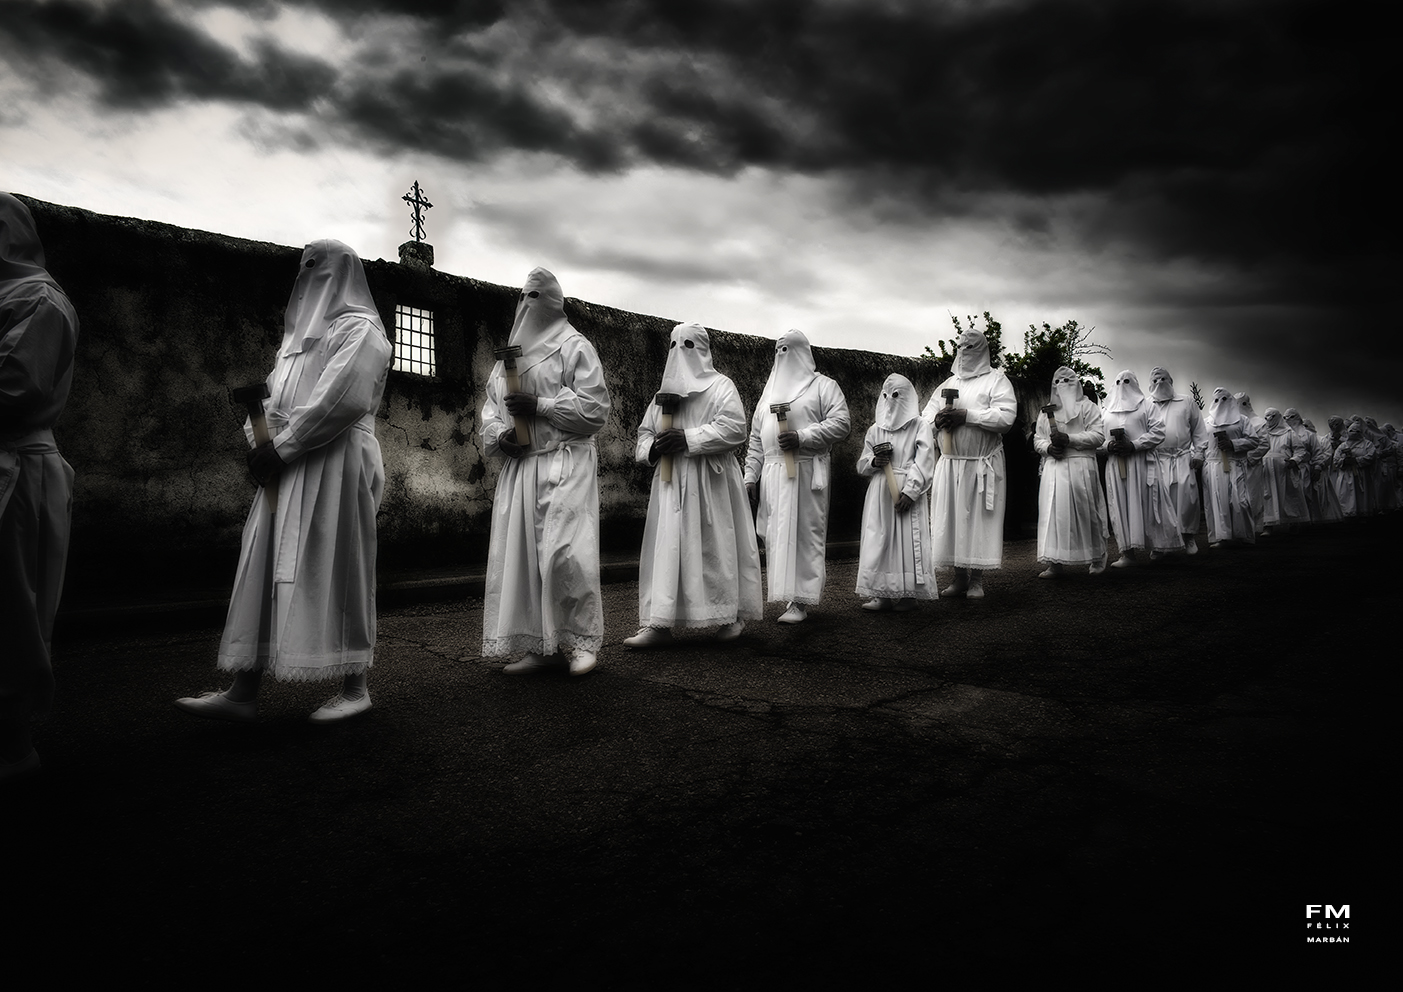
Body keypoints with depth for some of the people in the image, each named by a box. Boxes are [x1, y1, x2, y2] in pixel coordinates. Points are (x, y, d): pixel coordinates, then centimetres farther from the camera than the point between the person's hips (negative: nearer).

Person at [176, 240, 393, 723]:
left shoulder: (358, 328, -3)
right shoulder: (301, 332, 25)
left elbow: (341, 400, -16)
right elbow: (274, 395, 21)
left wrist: (280, 447, -14)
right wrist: (259, 442, 1)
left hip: (335, 464, -8)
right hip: (287, 467, 8)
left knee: (336, 569, -5)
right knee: (266, 567, 3)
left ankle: (354, 688, 5)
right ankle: (243, 692, 7)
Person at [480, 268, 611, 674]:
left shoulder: (575, 347, 3)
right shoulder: (510, 355, 22)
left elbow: (595, 409, -7)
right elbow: (490, 408, 21)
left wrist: (539, 405, -13)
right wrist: (499, 435, -1)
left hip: (565, 462, -6)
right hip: (518, 466, 6)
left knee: (564, 552, -14)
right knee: (520, 554, 3)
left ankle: (583, 641, 0)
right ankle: (539, 646, 10)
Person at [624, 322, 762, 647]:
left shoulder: (721, 386, 1)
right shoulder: (664, 392, 19)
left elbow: (734, 428, -13)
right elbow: (645, 430, 21)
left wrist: (688, 438, -19)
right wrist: (651, 448, -3)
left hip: (711, 482, -5)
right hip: (670, 481, 5)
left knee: (716, 546, 0)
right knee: (667, 547, -2)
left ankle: (731, 615, 16)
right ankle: (659, 623, -2)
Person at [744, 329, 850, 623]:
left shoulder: (823, 385, 7)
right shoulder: (770, 391, 23)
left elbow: (841, 423, -7)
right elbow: (756, 438, 20)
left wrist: (801, 437, -16)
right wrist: (751, 475, 10)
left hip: (806, 472, -5)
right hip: (772, 475, 6)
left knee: (804, 533, -7)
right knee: (776, 535, 2)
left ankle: (800, 601, -5)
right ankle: (785, 594, 10)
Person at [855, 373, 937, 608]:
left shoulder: (920, 427, 3)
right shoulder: (875, 430, 15)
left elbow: (924, 464, -6)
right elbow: (861, 464, 16)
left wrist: (909, 492, -16)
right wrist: (874, 462, -7)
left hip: (907, 493, -4)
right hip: (879, 491, 4)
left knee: (908, 541, -5)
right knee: (878, 540, 1)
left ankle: (909, 595, 4)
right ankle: (883, 594, 7)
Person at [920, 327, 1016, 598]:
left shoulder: (996, 380, 1)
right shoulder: (948, 384, 18)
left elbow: (1006, 417, -13)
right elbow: (926, 415, 16)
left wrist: (966, 415, -18)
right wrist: (938, 419, -8)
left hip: (982, 464, -4)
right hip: (949, 462, 5)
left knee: (979, 519, -2)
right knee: (952, 519, 3)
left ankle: (977, 580, 7)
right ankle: (959, 578, 12)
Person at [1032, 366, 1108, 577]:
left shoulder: (1087, 407, 7)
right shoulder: (1046, 411, 20)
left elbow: (1098, 435, -3)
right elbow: (1037, 439, 18)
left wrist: (1069, 439, -14)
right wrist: (1048, 447, -4)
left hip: (1080, 467, -3)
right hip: (1053, 468, 4)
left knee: (1085, 512, 0)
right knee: (1053, 512, -5)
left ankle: (1097, 559, 16)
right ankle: (1054, 562, -4)